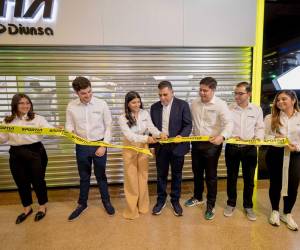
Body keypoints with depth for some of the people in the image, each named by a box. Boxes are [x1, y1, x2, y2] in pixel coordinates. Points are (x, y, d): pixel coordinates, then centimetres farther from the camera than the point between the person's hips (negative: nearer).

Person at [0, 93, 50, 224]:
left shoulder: (37, 118, -4)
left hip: (35, 152, -4)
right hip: (16, 154, 4)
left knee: (37, 180, 6)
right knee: (21, 182, 14)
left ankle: (42, 206, 29)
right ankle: (27, 208, 35)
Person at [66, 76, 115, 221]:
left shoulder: (101, 104, -10)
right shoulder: (71, 106, -4)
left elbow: (108, 126, -5)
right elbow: (69, 125, 3)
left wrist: (104, 145, -10)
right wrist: (69, 131, -22)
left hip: (99, 144, -2)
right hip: (81, 146, 2)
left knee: (101, 175, 13)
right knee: (84, 177, 17)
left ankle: (106, 201, 35)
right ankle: (82, 204, 38)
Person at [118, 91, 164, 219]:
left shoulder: (145, 113, -4)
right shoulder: (123, 118, -13)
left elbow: (151, 127, -12)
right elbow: (129, 135, -23)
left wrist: (159, 134, -33)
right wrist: (146, 138, -36)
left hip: (143, 148, 3)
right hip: (130, 149, -2)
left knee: (143, 176, 14)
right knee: (131, 178, 7)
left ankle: (142, 205, 33)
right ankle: (132, 209, 23)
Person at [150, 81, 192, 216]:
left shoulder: (182, 105, -5)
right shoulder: (154, 107, 4)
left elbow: (188, 125, -7)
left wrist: (181, 136, -25)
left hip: (177, 146, -2)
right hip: (160, 146, 2)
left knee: (176, 175, 12)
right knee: (161, 174, 12)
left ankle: (175, 200, 31)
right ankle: (161, 200, 31)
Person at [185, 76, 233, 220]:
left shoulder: (220, 104, -11)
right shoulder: (194, 103, 4)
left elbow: (229, 123, -20)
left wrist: (222, 136, -37)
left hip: (212, 144, -5)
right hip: (196, 143, 5)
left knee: (211, 175, 6)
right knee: (197, 172, 18)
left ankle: (210, 205, 24)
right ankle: (197, 197, 40)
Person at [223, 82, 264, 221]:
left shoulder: (257, 109, 3)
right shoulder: (229, 109, -3)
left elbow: (260, 128, 7)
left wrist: (258, 137, -11)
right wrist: (230, 136, -19)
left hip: (250, 148, 1)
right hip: (232, 147, -1)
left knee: (249, 179, 11)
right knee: (231, 177, 11)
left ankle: (248, 206, 30)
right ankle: (231, 204, 30)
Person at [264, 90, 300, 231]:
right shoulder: (271, 118, 2)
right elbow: (264, 136, -2)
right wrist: (276, 138, -19)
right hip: (275, 154, 0)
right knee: (275, 184, 10)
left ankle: (287, 214, 30)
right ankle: (275, 211, 32)